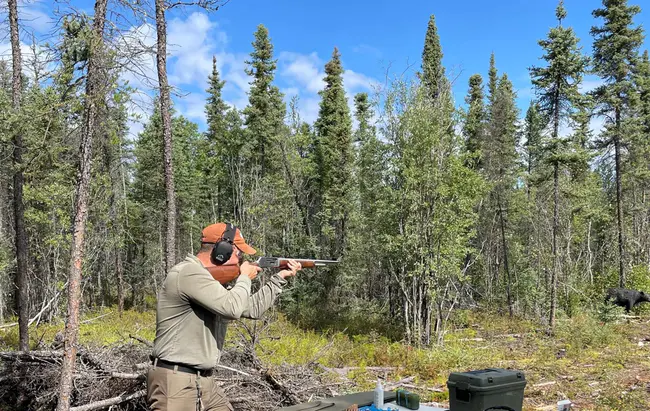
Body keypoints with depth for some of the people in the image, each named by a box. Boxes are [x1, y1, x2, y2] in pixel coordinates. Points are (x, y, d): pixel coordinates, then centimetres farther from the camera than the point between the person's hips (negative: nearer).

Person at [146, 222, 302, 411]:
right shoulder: (189, 273, -18)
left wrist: (280, 277, 19)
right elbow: (233, 308, -26)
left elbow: (252, 309, 20)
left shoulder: (215, 277, 13)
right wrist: (245, 277, -8)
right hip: (175, 381, -10)